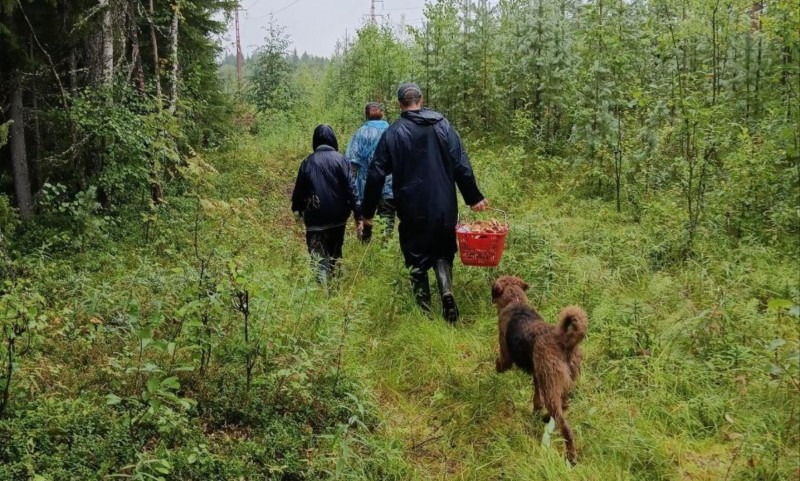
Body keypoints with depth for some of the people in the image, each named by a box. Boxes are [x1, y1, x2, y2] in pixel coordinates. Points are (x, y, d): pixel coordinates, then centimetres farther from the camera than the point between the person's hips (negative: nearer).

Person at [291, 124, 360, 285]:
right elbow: (350, 187, -8)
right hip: (338, 217, 1)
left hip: (316, 219, -1)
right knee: (335, 254, 19)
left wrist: (297, 209, 22)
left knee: (319, 258, -2)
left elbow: (299, 189, 5)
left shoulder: (308, 162, -1)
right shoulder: (340, 159, -4)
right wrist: (357, 213, -5)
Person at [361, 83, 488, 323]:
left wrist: (367, 213, 5)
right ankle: (446, 289, -7)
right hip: (444, 208, 2)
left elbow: (376, 175, -3)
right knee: (443, 253, 18)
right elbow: (461, 165, -3)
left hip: (412, 211, -2)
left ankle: (425, 310, 9)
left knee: (418, 260, 11)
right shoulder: (442, 125, 2)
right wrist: (474, 197, 5)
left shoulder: (392, 133, -2)